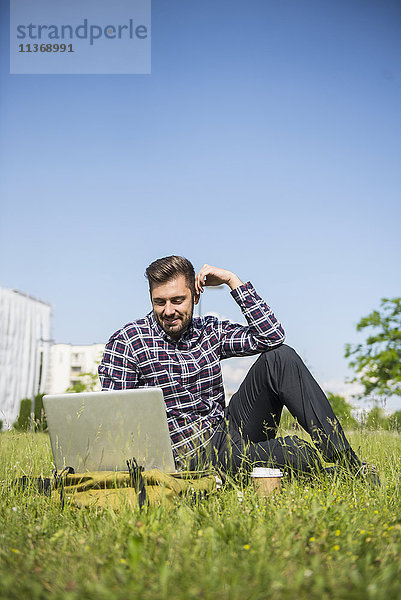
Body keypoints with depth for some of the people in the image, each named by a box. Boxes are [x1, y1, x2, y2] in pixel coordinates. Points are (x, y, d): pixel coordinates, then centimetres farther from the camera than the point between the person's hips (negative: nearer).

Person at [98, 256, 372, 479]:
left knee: (281, 357, -13)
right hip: (195, 457, -6)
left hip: (230, 429, 6)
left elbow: (272, 336, -4)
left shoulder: (210, 330, 7)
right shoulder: (126, 342, -7)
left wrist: (232, 280, -5)